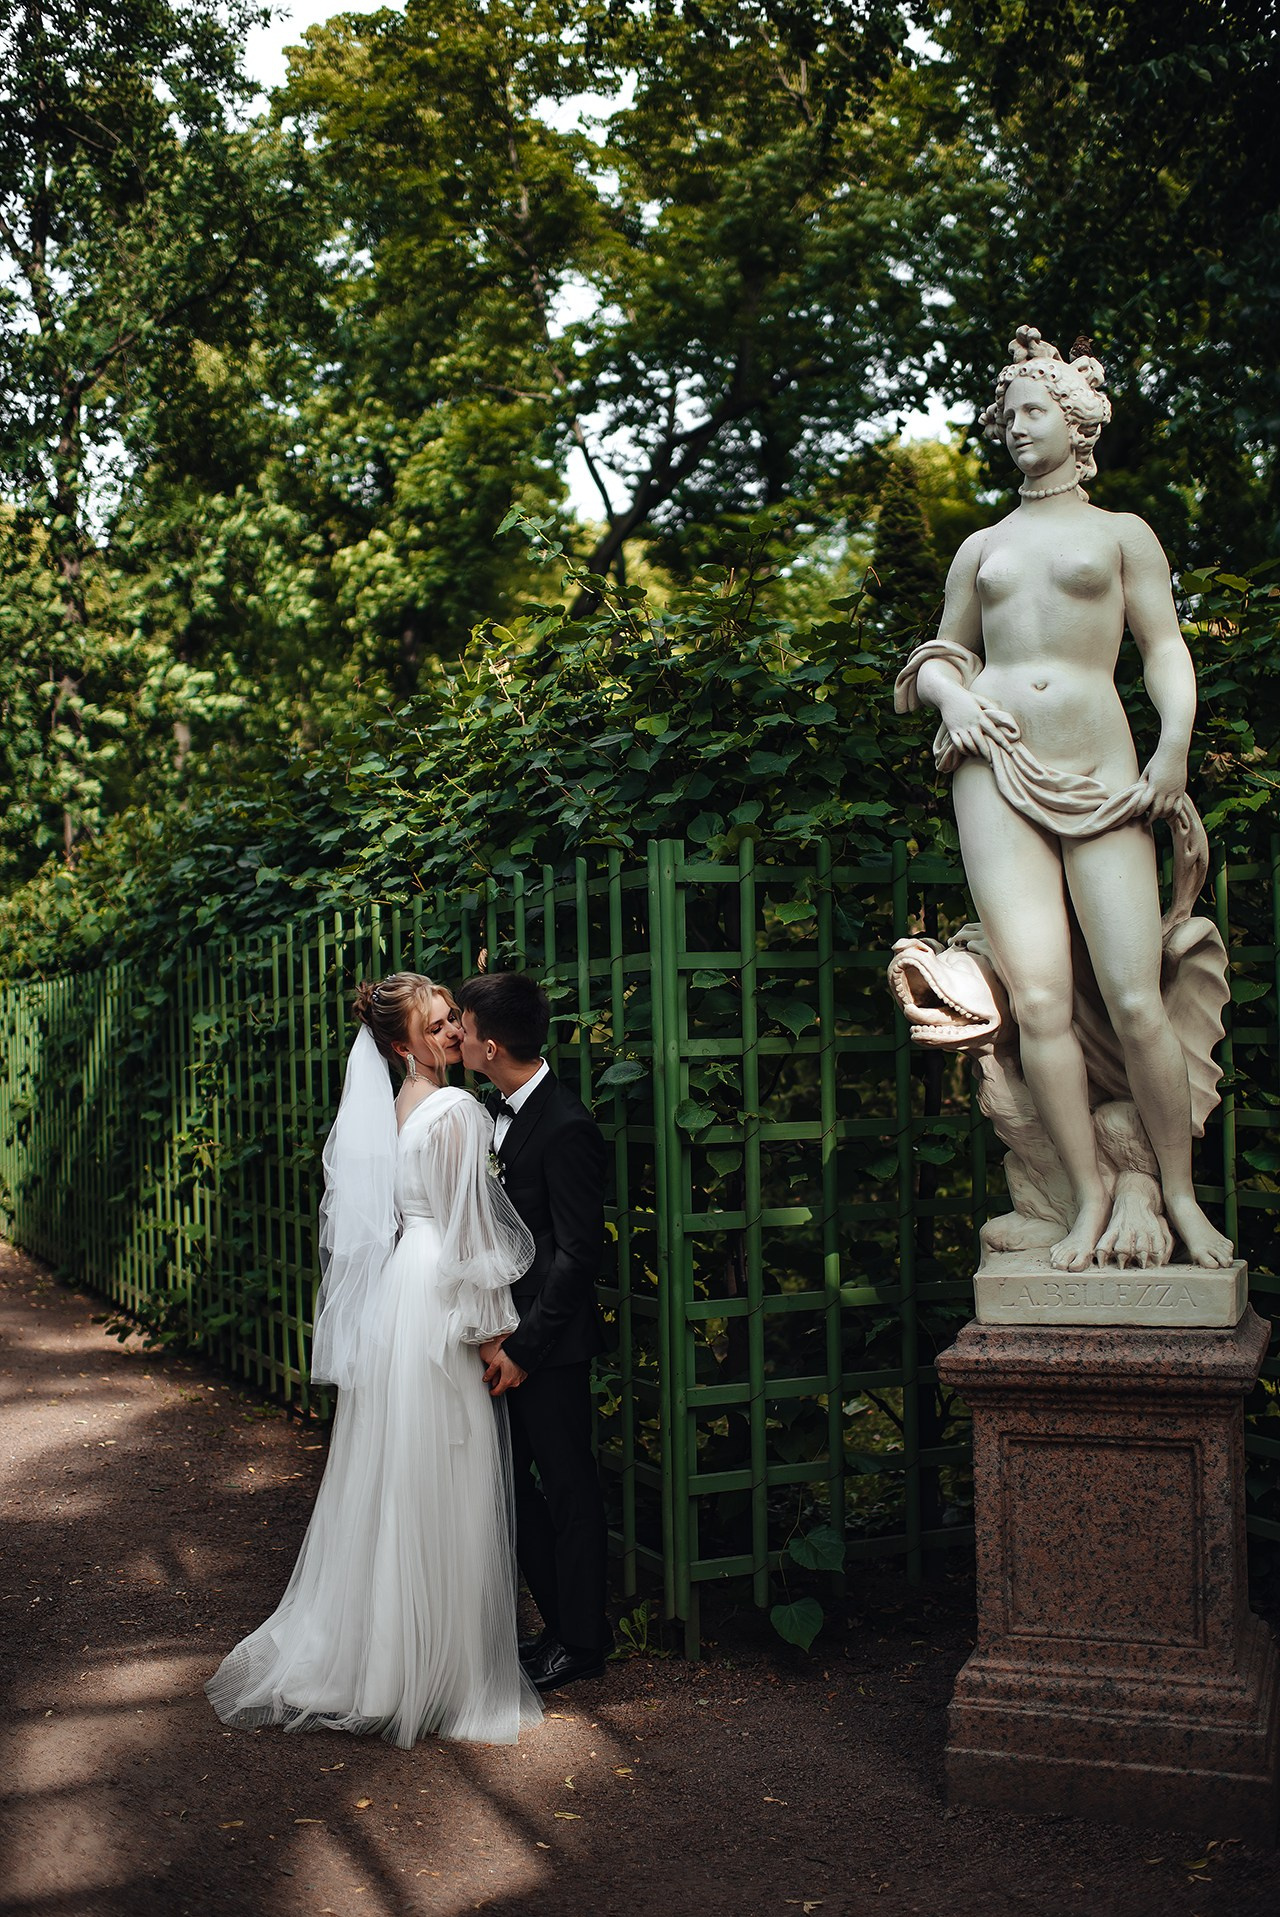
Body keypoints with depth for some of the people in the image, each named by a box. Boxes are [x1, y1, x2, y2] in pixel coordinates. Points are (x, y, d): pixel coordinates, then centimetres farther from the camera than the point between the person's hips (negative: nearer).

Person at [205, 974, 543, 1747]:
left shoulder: (394, 1107, 11)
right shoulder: (456, 1111, -15)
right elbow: (469, 1226, -16)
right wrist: (492, 1327, -10)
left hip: (394, 1290, 9)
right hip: (440, 1300, -9)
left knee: (390, 1483, 16)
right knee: (443, 1487, 1)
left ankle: (363, 1651, 26)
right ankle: (444, 1663, 12)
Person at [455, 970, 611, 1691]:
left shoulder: (566, 1126, -20)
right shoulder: (498, 1110, 7)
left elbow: (578, 1252, -19)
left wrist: (522, 1345, -17)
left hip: (548, 1343, -9)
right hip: (503, 1331, 9)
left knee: (568, 1489, 6)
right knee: (511, 1483, 15)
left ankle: (583, 1641, 22)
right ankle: (561, 1623, 30)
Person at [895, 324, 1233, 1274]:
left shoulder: (1121, 534, 15)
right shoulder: (980, 549, 21)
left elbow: (1166, 646, 8)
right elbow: (944, 652, 26)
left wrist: (1176, 743, -8)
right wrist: (953, 694, 2)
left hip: (1103, 779, -2)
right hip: (999, 775, 2)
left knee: (1138, 1001, -10)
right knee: (1039, 999, -9)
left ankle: (1182, 1196, 4)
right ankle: (1091, 1195, 1)